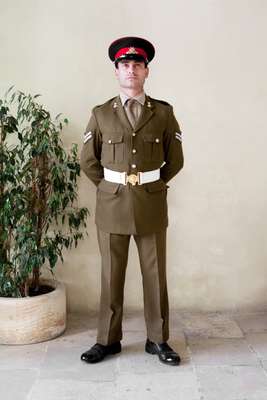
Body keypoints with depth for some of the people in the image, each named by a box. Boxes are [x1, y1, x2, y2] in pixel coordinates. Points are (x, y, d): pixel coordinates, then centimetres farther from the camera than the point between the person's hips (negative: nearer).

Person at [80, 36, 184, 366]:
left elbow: (175, 160, 9)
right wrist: (110, 187, 6)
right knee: (111, 276, 7)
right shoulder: (101, 114, 3)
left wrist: (153, 185, 7)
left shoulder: (164, 113, 3)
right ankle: (108, 340, 21)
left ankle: (158, 340, 21)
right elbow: (88, 161, 10)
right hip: (111, 204, 0)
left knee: (155, 275, 7)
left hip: (152, 205, 0)